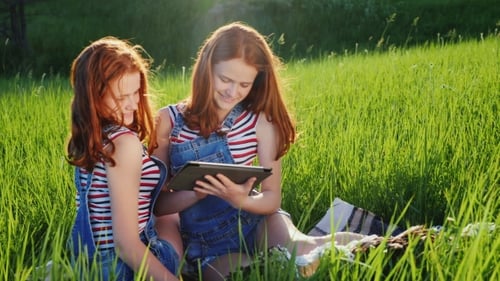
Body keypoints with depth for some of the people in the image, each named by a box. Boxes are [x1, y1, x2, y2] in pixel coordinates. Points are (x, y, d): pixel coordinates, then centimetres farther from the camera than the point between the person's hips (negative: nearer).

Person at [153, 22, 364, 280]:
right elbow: (156, 203, -4)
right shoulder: (170, 121, -6)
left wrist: (242, 200, -23)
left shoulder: (260, 121, -4)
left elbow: (272, 197, 0)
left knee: (299, 254, -35)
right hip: (208, 243, 1)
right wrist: (198, 192, -24)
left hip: (257, 222, -1)